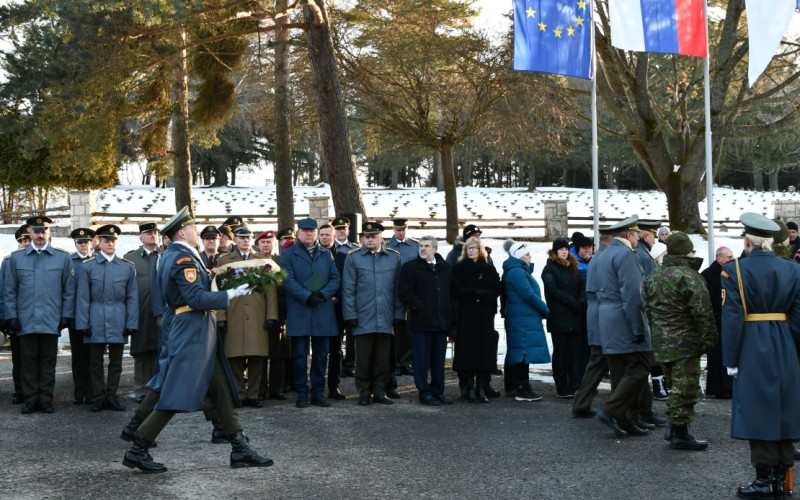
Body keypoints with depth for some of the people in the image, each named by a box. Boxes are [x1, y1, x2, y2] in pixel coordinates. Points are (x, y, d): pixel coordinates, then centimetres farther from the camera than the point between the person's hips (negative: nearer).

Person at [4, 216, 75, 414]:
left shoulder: (63, 258, 5)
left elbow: (69, 290, 5)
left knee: (48, 361, 5)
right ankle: (30, 399, 11)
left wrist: (67, 316, 0)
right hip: (26, 322, 1)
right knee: (28, 361, 4)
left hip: (52, 322, 0)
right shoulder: (16, 258, 7)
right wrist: (11, 316, 1)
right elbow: (9, 291, 7)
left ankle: (46, 398, 12)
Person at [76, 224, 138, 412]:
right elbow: (82, 297, 0)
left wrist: (131, 324, -1)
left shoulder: (128, 267, 6)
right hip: (96, 322, -1)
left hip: (118, 322, 1)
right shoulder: (87, 266, 3)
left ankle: (112, 396, 14)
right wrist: (83, 324, -5)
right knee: (95, 361, 4)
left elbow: (132, 297, 5)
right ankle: (99, 397, 12)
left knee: (116, 362, 6)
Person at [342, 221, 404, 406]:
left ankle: (379, 391, 16)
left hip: (386, 319, 2)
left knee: (383, 358, 7)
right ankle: (364, 392, 12)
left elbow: (398, 288, 8)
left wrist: (399, 314, 4)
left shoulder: (394, 257, 8)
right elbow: (348, 289, 1)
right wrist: (350, 315, -4)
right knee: (363, 358, 2)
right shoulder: (353, 257, 3)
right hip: (363, 319, -2)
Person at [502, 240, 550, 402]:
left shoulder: (519, 271, 21)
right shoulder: (517, 272, -13)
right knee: (525, 354, -9)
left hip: (523, 319, 10)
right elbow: (529, 295, -16)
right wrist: (545, 310, -6)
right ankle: (523, 390, -7)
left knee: (522, 356, 11)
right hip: (524, 320, -10)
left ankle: (523, 389, 14)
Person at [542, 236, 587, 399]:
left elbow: (582, 287, 10)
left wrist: (582, 301, -11)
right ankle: (561, 389, 2)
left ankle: (575, 386, 1)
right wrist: (574, 303, -14)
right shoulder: (550, 268, 1)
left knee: (575, 353, 1)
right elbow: (553, 290, -11)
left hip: (575, 318, 5)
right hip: (559, 317, -5)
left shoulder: (573, 268, 18)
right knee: (560, 353, 0)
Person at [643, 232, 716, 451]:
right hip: (685, 342, -8)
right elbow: (703, 311, -16)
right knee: (685, 387, -3)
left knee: (675, 385, 19)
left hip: (660, 342, 8)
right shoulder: (688, 276, -14)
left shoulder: (653, 276, 12)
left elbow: (648, 309, 19)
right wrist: (708, 340, -10)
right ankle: (680, 433, 0)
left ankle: (674, 425, 23)